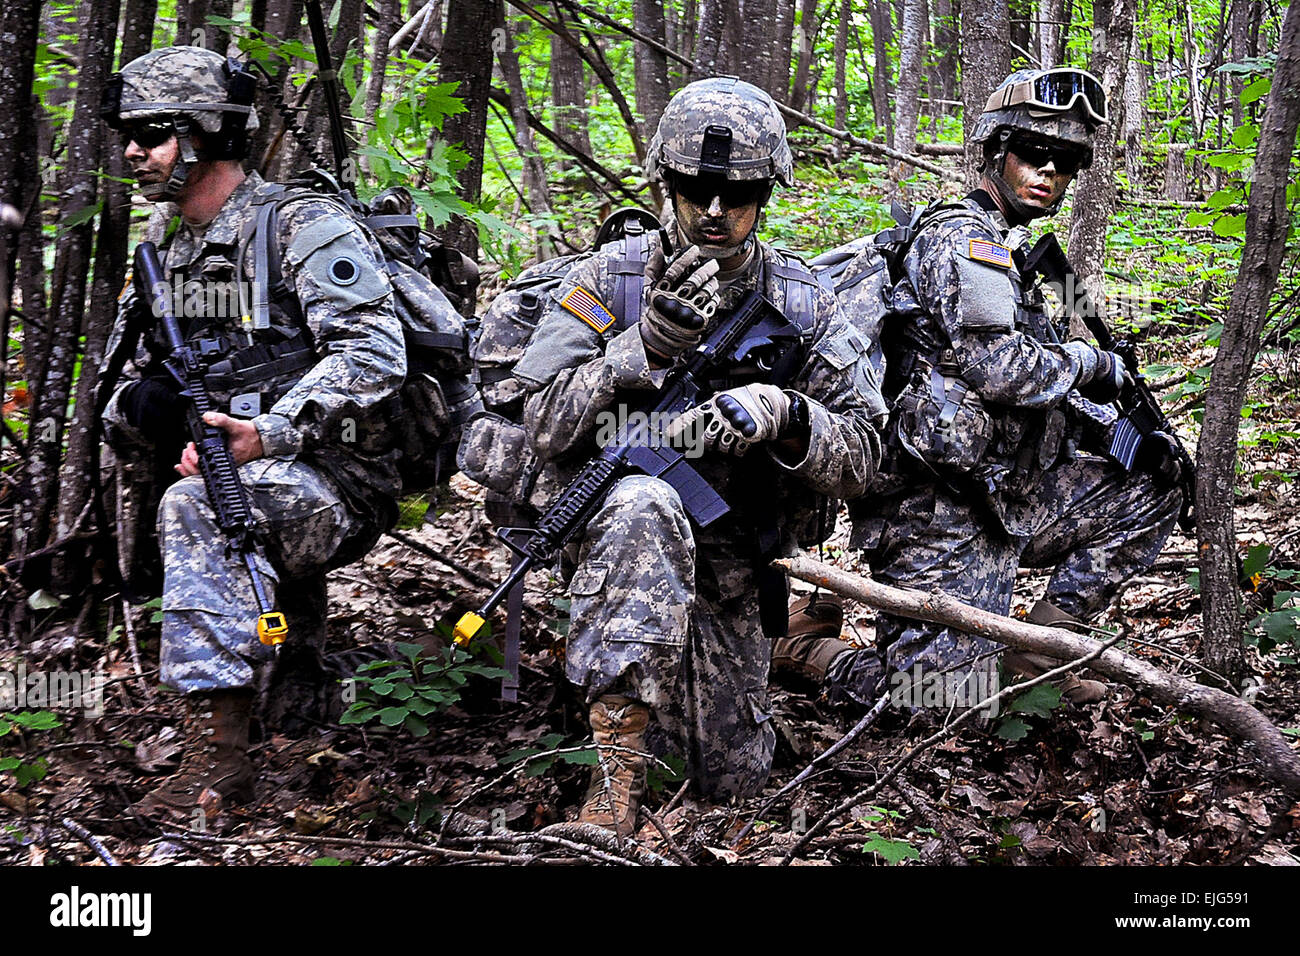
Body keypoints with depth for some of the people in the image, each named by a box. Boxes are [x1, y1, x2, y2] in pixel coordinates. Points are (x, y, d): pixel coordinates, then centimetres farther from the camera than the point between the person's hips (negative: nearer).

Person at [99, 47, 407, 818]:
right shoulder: (170, 261, 18)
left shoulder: (306, 230, -6)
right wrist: (144, 417, -4)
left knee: (197, 503, -33)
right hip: (252, 494, 8)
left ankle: (219, 756, -35)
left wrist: (271, 432, -29)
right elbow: (136, 398, 21)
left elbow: (374, 357, -19)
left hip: (335, 487, -8)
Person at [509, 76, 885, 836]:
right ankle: (617, 769, -36)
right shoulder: (614, 276, -7)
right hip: (611, 529, -3)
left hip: (724, 568, 3)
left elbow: (861, 458, -5)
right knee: (643, 504, -40)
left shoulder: (802, 304, -1)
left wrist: (786, 418, -26)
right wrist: (647, 347, -27)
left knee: (733, 779, 7)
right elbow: (546, 425, -13)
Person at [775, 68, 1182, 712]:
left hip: (1001, 493, 10)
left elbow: (1032, 393, 24)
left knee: (1147, 496, 12)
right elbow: (1001, 368, -23)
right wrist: (1094, 366, -6)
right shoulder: (963, 239, -11)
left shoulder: (1007, 250, 22)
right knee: (951, 699, -15)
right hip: (939, 511, -10)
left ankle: (1034, 650, 10)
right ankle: (806, 637, 9)